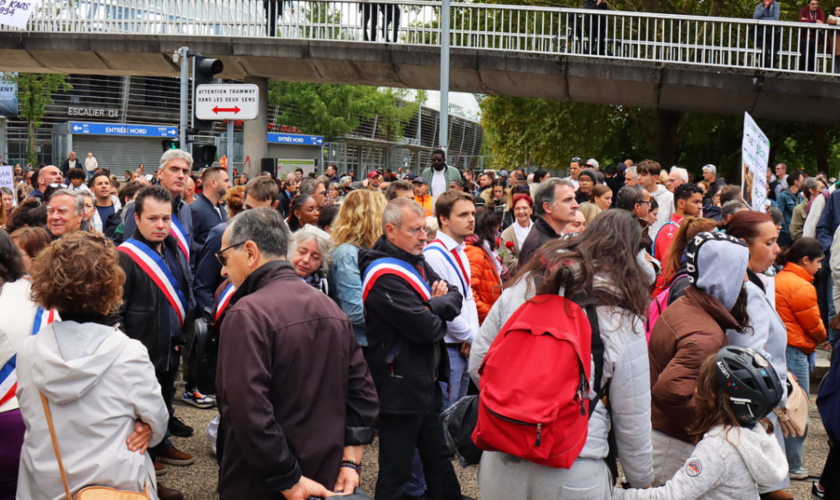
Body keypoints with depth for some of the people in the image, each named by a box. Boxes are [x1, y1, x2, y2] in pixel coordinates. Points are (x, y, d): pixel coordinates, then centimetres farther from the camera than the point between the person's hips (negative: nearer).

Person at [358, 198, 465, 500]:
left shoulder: (417, 262, 9)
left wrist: (436, 305, -16)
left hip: (427, 381, 9)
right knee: (396, 472, 2)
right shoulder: (384, 276, -21)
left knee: (438, 458, 22)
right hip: (400, 387, -9)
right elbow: (426, 328, -26)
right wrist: (440, 318, -4)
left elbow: (455, 297, 6)